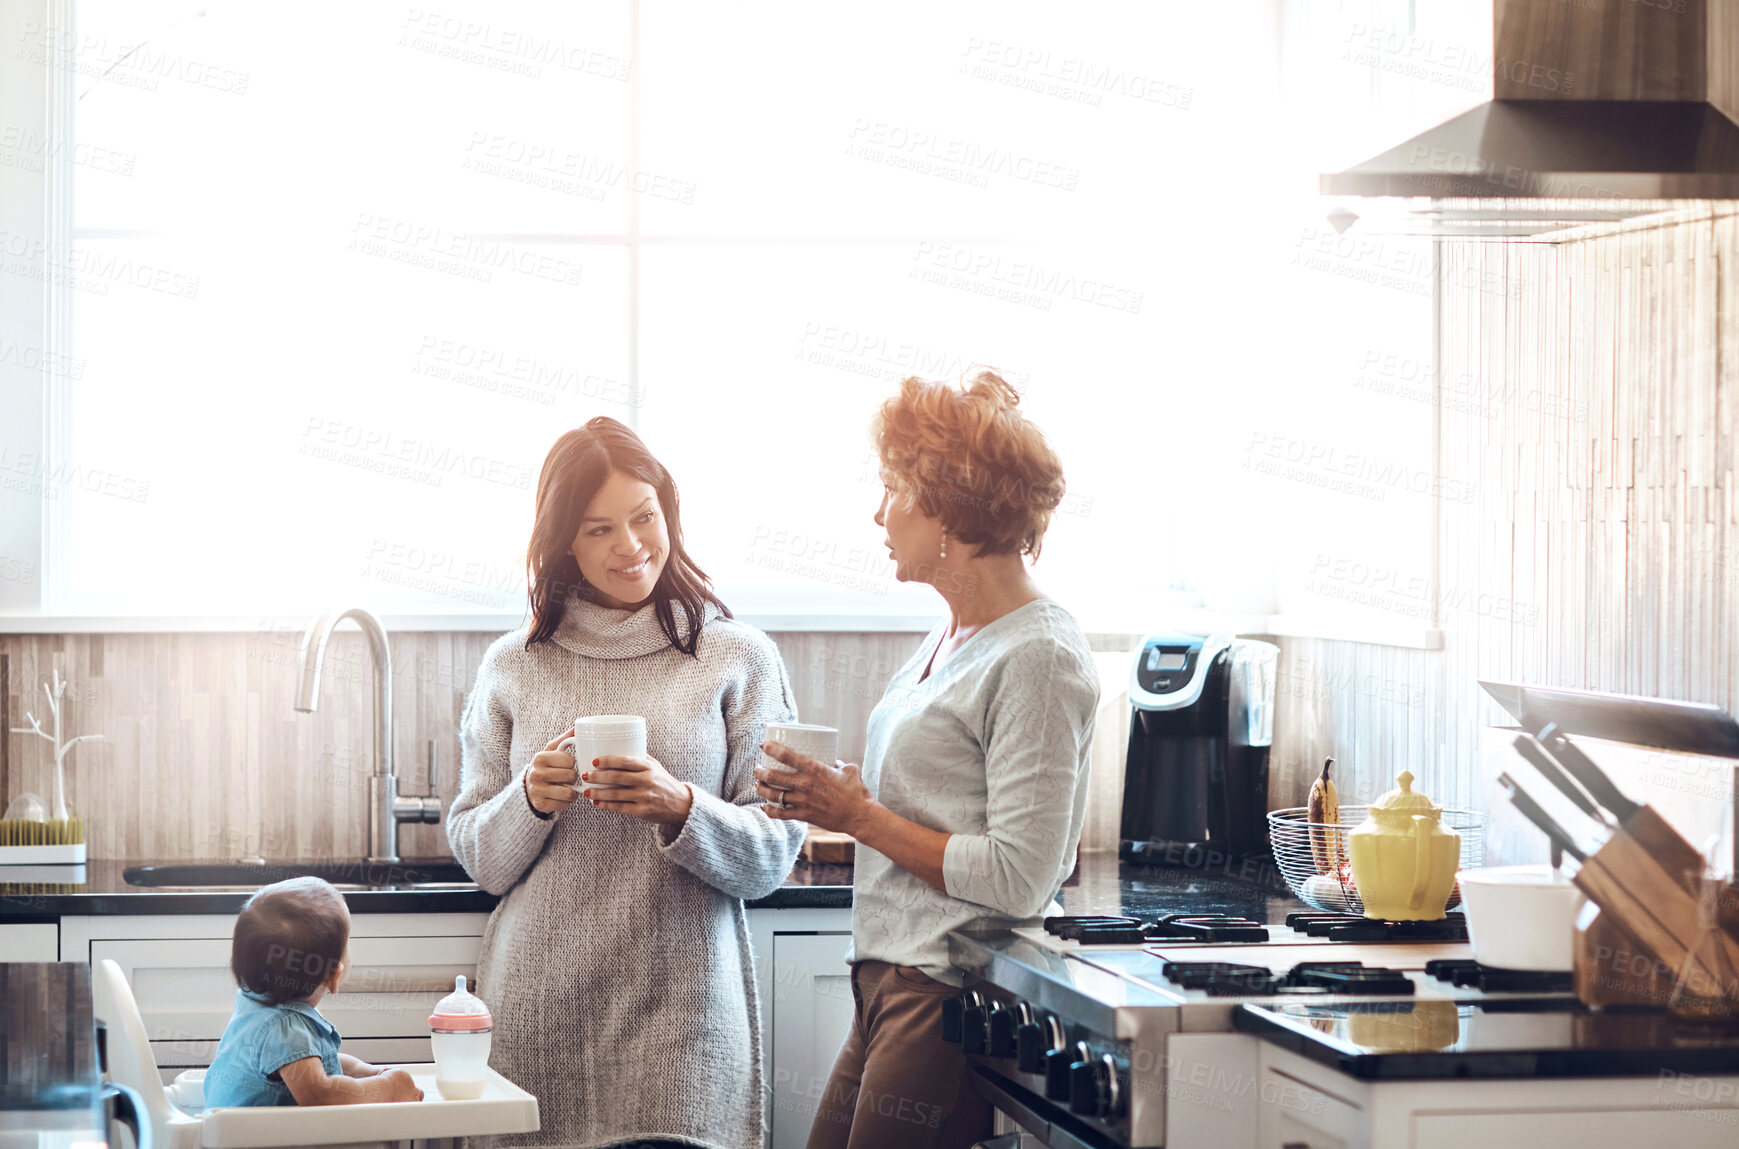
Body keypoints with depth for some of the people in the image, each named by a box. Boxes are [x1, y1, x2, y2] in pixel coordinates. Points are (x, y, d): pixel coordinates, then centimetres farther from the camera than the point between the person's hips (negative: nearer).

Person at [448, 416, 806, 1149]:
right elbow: (478, 859, 10)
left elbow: (773, 856, 0)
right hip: (540, 1007, 1)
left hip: (680, 1006, -1)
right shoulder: (512, 668, 10)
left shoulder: (739, 660, 5)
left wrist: (680, 807, -17)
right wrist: (528, 802, -9)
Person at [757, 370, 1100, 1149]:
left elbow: (1018, 879, -19)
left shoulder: (1038, 657, -14)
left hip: (953, 997, -9)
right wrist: (834, 796, 6)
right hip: (889, 984, 9)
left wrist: (860, 816, -12)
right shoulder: (952, 638, 15)